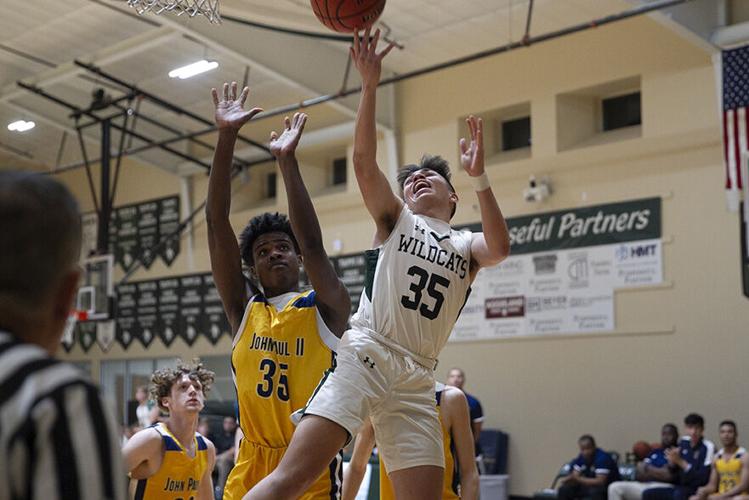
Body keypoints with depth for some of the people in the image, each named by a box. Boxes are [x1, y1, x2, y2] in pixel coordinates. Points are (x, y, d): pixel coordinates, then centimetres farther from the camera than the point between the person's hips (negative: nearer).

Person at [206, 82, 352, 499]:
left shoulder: (325, 308, 1)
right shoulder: (243, 309, 8)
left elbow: (313, 245, -16)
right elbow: (217, 224, 1)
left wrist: (288, 160, -19)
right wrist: (227, 137, -6)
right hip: (251, 465, 3)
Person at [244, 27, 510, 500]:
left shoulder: (467, 245, 19)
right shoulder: (395, 219, 16)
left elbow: (500, 249, -5)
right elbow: (364, 160, 1)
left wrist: (479, 177, -15)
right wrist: (370, 85, -9)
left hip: (416, 380, 3)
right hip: (363, 357, -3)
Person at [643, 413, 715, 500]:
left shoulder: (708, 447, -14)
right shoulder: (683, 442, 7)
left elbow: (703, 479, -20)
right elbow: (674, 470, 14)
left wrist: (681, 462, -24)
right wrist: (672, 461, -10)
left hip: (697, 491, -7)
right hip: (680, 488, 7)